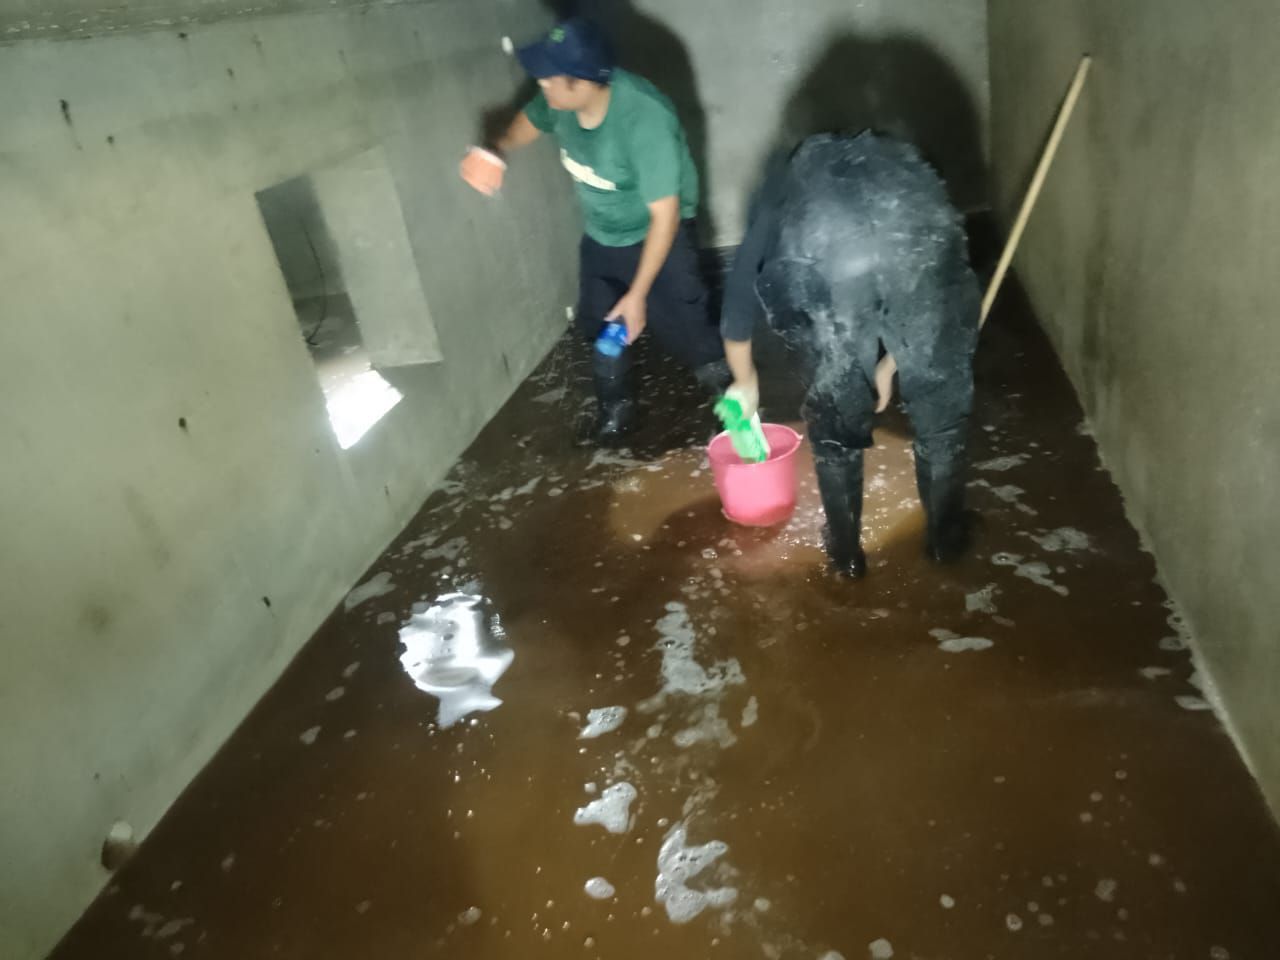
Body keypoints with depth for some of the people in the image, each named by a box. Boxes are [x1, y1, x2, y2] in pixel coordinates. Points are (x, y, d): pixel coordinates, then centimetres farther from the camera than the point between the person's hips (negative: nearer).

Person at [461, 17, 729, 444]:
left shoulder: (644, 120, -36)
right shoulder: (560, 100, -18)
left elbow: (665, 216, -31)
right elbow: (531, 119, 8)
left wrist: (637, 294, -28)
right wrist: (499, 150, -15)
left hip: (656, 235, -6)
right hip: (601, 237, 6)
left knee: (682, 325, -7)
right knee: (600, 325, 13)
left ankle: (728, 392, 20)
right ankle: (616, 406, 35)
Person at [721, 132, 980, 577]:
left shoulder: (786, 186, 37)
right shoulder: (899, 162, 41)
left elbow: (738, 298, 40)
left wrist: (745, 383, 55)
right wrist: (889, 363, 57)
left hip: (822, 265, -1)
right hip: (922, 248, 1)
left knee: (835, 420, 23)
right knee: (940, 407, 25)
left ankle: (846, 551, 40)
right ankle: (946, 536, 44)